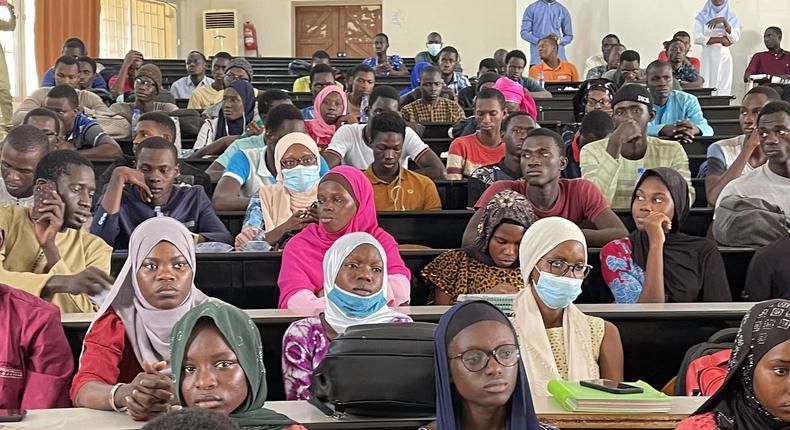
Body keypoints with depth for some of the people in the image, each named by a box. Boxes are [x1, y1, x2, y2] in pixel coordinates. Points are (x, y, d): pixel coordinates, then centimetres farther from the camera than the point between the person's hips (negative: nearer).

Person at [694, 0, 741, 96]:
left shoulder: (732, 17, 8)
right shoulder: (702, 16, 6)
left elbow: (735, 38, -6)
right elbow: (697, 38, -7)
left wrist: (724, 21, -16)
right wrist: (721, 39, -8)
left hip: (724, 57, 1)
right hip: (708, 57, -1)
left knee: (724, 88, -5)